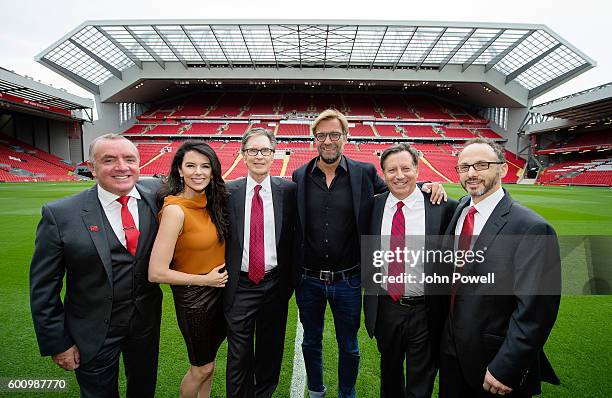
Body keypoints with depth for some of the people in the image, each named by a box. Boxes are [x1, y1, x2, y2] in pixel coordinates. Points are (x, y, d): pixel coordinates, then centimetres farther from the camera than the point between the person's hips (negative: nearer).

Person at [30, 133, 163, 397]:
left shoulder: (155, 197, -10)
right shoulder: (60, 214, -16)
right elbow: (43, 288, -9)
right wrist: (57, 343, -6)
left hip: (147, 321, 3)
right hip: (94, 333, -2)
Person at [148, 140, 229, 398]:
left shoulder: (211, 202, -2)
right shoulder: (175, 210, -23)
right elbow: (156, 273, -24)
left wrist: (219, 278, -4)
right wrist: (206, 279, -17)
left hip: (219, 290, 6)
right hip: (193, 296, -6)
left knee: (208, 362, 25)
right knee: (202, 368, 16)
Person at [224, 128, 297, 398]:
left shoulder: (288, 190, -5)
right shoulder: (229, 191, -4)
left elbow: (295, 234, 0)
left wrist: (290, 279, 0)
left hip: (275, 284, 1)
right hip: (239, 285, 0)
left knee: (271, 350, 21)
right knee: (239, 356, 14)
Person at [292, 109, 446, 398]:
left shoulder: (364, 173, -6)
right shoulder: (300, 176, -3)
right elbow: (293, 225, 2)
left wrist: (427, 186, -12)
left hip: (347, 280, -1)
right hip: (308, 279, 2)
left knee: (348, 347, 19)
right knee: (311, 341, 22)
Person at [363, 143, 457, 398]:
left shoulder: (444, 207, -12)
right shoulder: (373, 206, -4)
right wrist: (369, 287, 4)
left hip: (425, 312, -2)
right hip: (385, 308, 3)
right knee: (389, 374, 27)